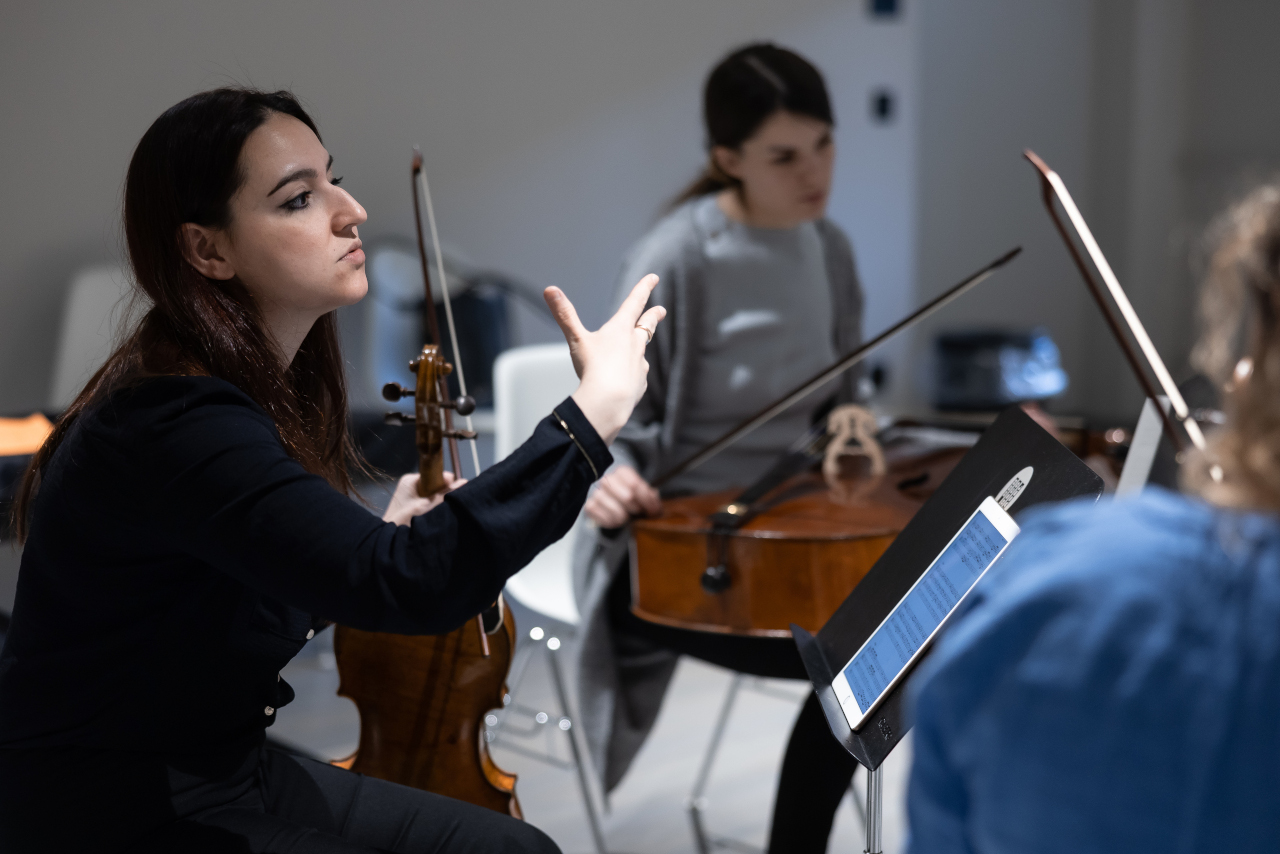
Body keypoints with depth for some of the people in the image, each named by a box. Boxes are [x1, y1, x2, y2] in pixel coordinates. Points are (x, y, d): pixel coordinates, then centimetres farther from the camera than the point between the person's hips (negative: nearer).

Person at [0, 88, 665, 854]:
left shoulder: (263, 388, 4)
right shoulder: (171, 427, -27)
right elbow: (411, 584, -37)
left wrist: (389, 532, 3)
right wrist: (592, 414, -31)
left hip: (232, 767, 9)